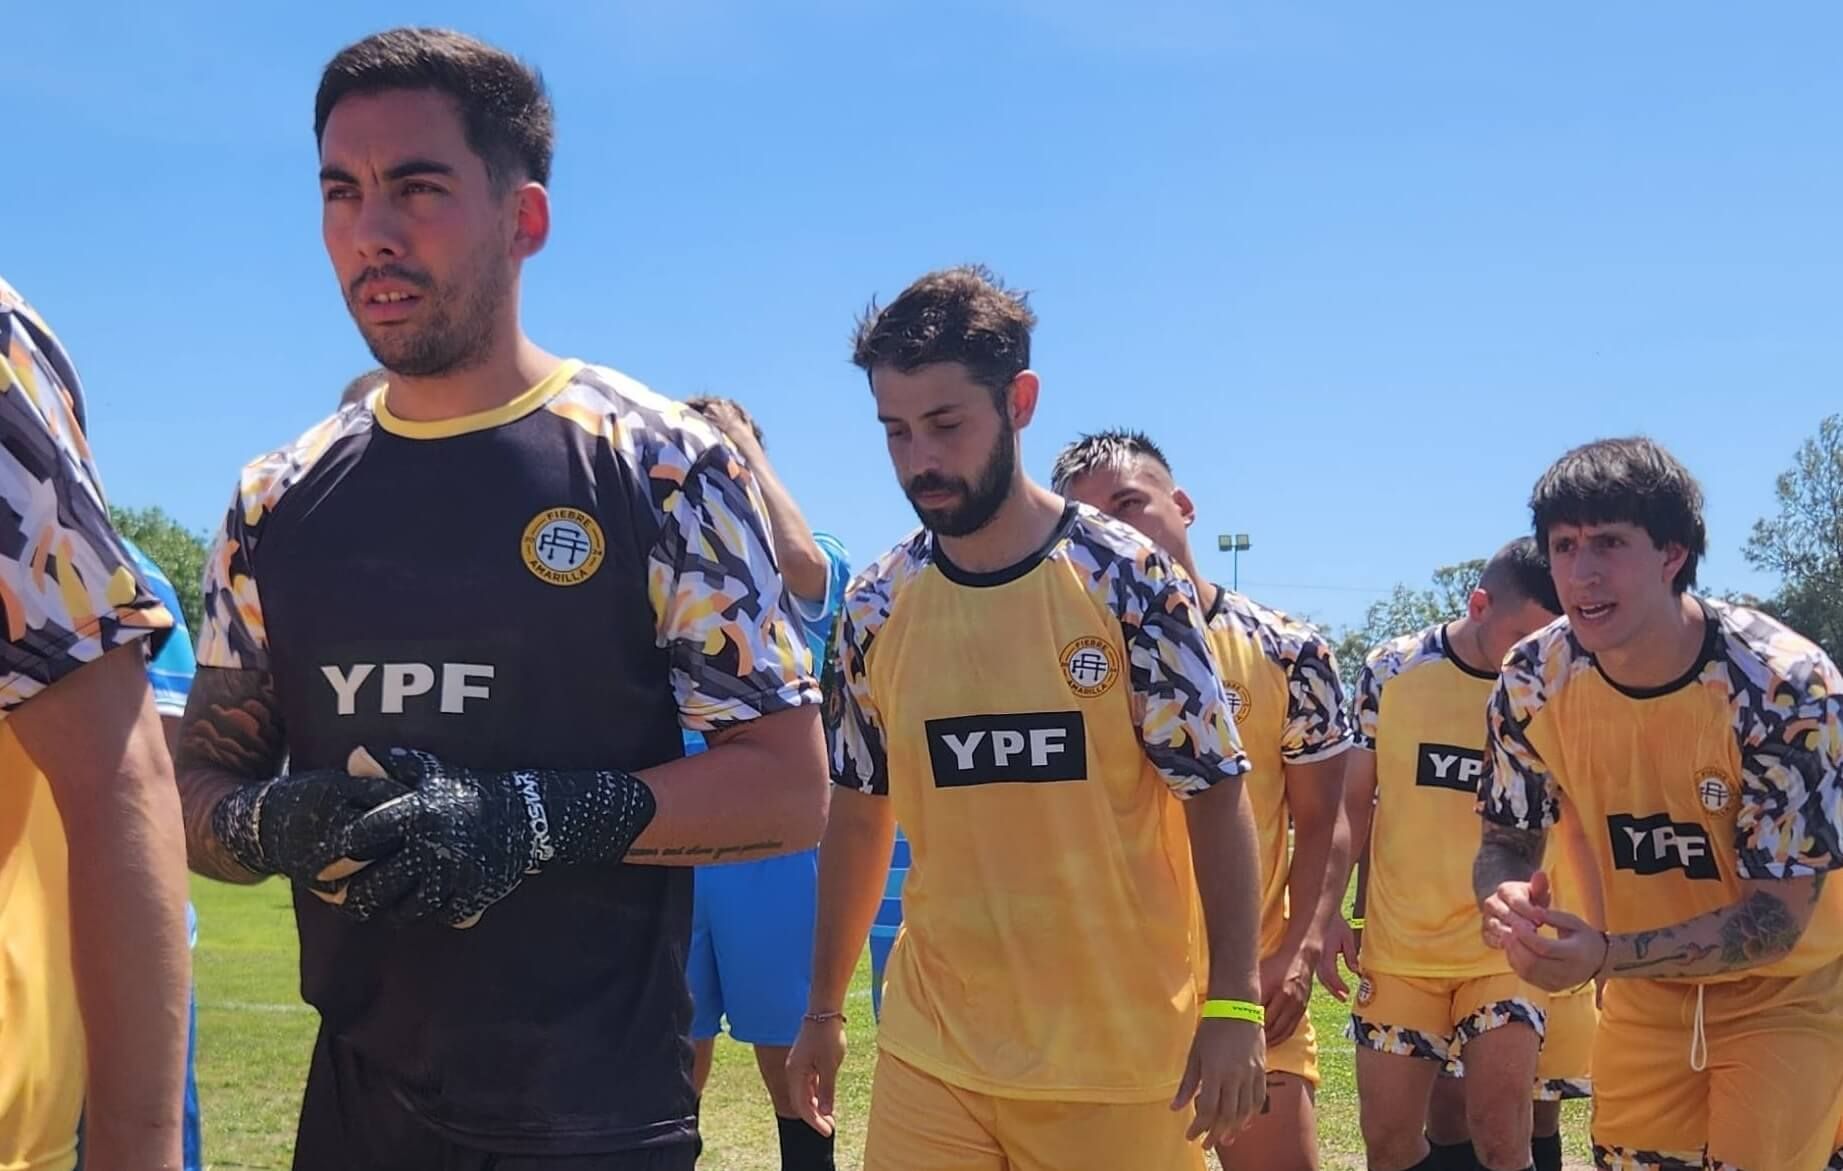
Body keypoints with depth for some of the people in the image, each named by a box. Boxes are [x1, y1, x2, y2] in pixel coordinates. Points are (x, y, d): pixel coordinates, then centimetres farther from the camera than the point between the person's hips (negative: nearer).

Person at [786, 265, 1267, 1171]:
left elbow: (1214, 796, -6)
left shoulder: (1128, 580, -9)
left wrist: (1233, 1003, -12)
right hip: (930, 1050, 3)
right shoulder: (877, 607, 2)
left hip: (1121, 1051, -2)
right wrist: (823, 1009, 14)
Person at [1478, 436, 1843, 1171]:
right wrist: (1508, 898, -29)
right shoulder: (1534, 682, -15)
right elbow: (1506, 843, -3)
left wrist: (1607, 957, -41)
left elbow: (1779, 914, -26)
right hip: (1645, 992, 4)